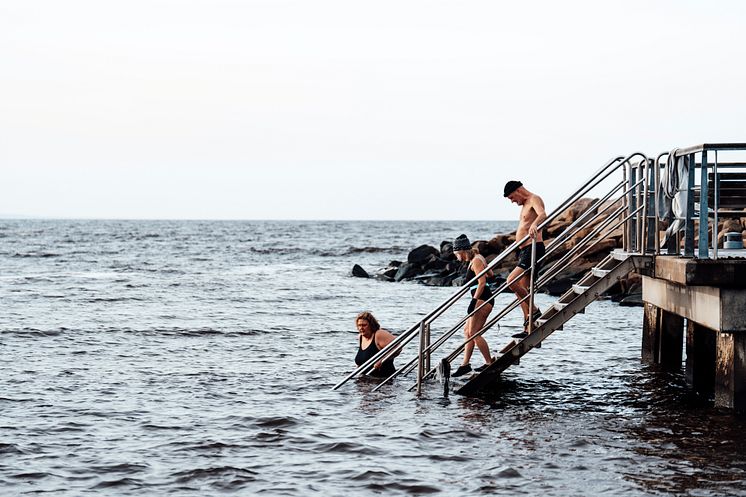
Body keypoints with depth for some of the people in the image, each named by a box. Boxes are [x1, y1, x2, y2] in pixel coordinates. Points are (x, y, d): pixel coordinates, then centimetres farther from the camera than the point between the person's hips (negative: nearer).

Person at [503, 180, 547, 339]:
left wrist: (534, 225, -53)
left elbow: (543, 215, -32)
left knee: (512, 281, -19)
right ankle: (528, 329, 11)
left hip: (533, 249, -10)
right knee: (523, 290, 9)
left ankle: (534, 310, -10)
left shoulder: (534, 199, -9)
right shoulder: (525, 205, 21)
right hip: (524, 250, 10)